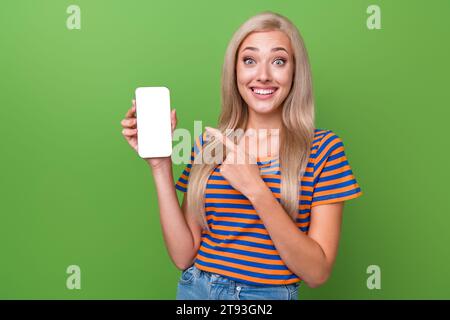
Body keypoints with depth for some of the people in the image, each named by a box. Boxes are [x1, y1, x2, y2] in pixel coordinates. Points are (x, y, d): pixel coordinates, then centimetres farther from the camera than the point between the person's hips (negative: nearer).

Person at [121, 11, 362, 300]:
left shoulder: (323, 147, -10)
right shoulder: (209, 142, -3)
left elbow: (318, 272, -16)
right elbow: (184, 255, -6)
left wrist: (255, 188, -25)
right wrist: (161, 165, -13)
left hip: (272, 293, -2)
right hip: (196, 289, 3)